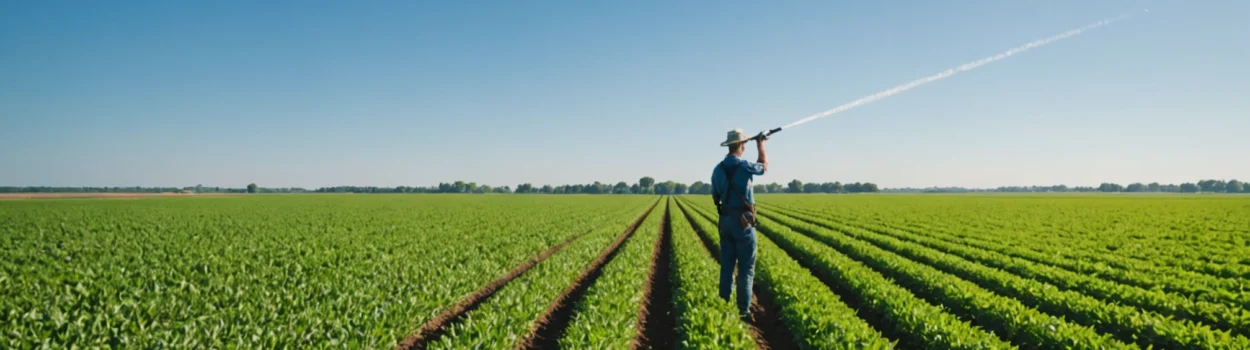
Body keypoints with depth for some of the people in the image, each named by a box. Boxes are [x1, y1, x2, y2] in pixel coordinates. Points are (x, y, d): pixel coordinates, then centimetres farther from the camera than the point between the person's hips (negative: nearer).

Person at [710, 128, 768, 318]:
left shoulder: (718, 169, 4)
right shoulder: (744, 166, -13)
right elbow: (764, 166, 9)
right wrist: (760, 145, 23)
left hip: (725, 220, 6)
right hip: (743, 221, -6)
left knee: (726, 266, 11)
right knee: (746, 268, 1)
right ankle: (743, 310, 2)